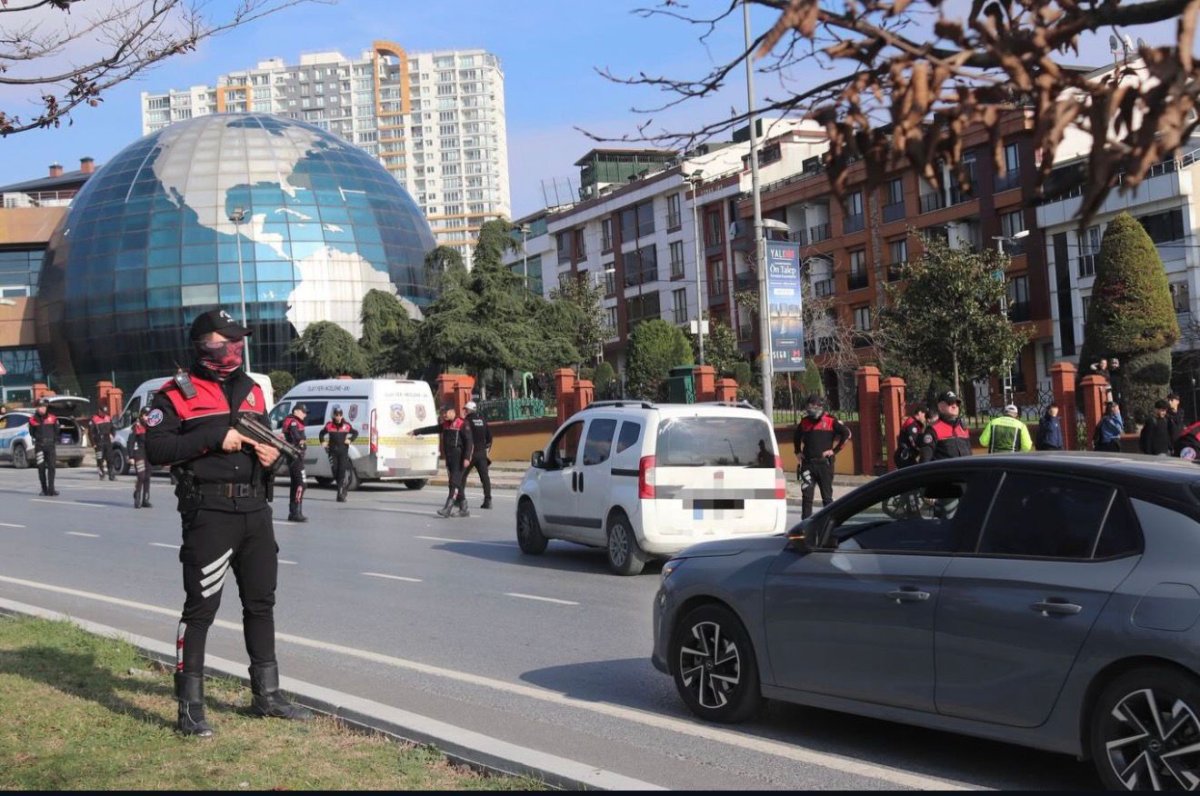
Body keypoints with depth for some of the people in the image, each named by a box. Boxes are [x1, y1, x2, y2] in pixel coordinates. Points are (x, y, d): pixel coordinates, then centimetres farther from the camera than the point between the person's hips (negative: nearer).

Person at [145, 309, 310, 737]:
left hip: (255, 509, 7)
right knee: (201, 606, -5)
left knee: (261, 603, 13)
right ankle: (190, 706, 2)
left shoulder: (251, 390, 15)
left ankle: (267, 695, 25)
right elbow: (156, 448, -15)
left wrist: (271, 455, 3)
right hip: (208, 512, -7)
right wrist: (214, 438, -19)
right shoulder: (177, 394, -5)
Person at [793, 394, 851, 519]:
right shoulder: (804, 422, 11)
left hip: (824, 463, -3)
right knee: (806, 495, -3)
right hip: (807, 463, 3)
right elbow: (796, 437, 28)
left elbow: (846, 434, -3)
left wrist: (834, 450, -6)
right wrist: (798, 452, 16)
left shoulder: (831, 421, -1)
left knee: (827, 496, 4)